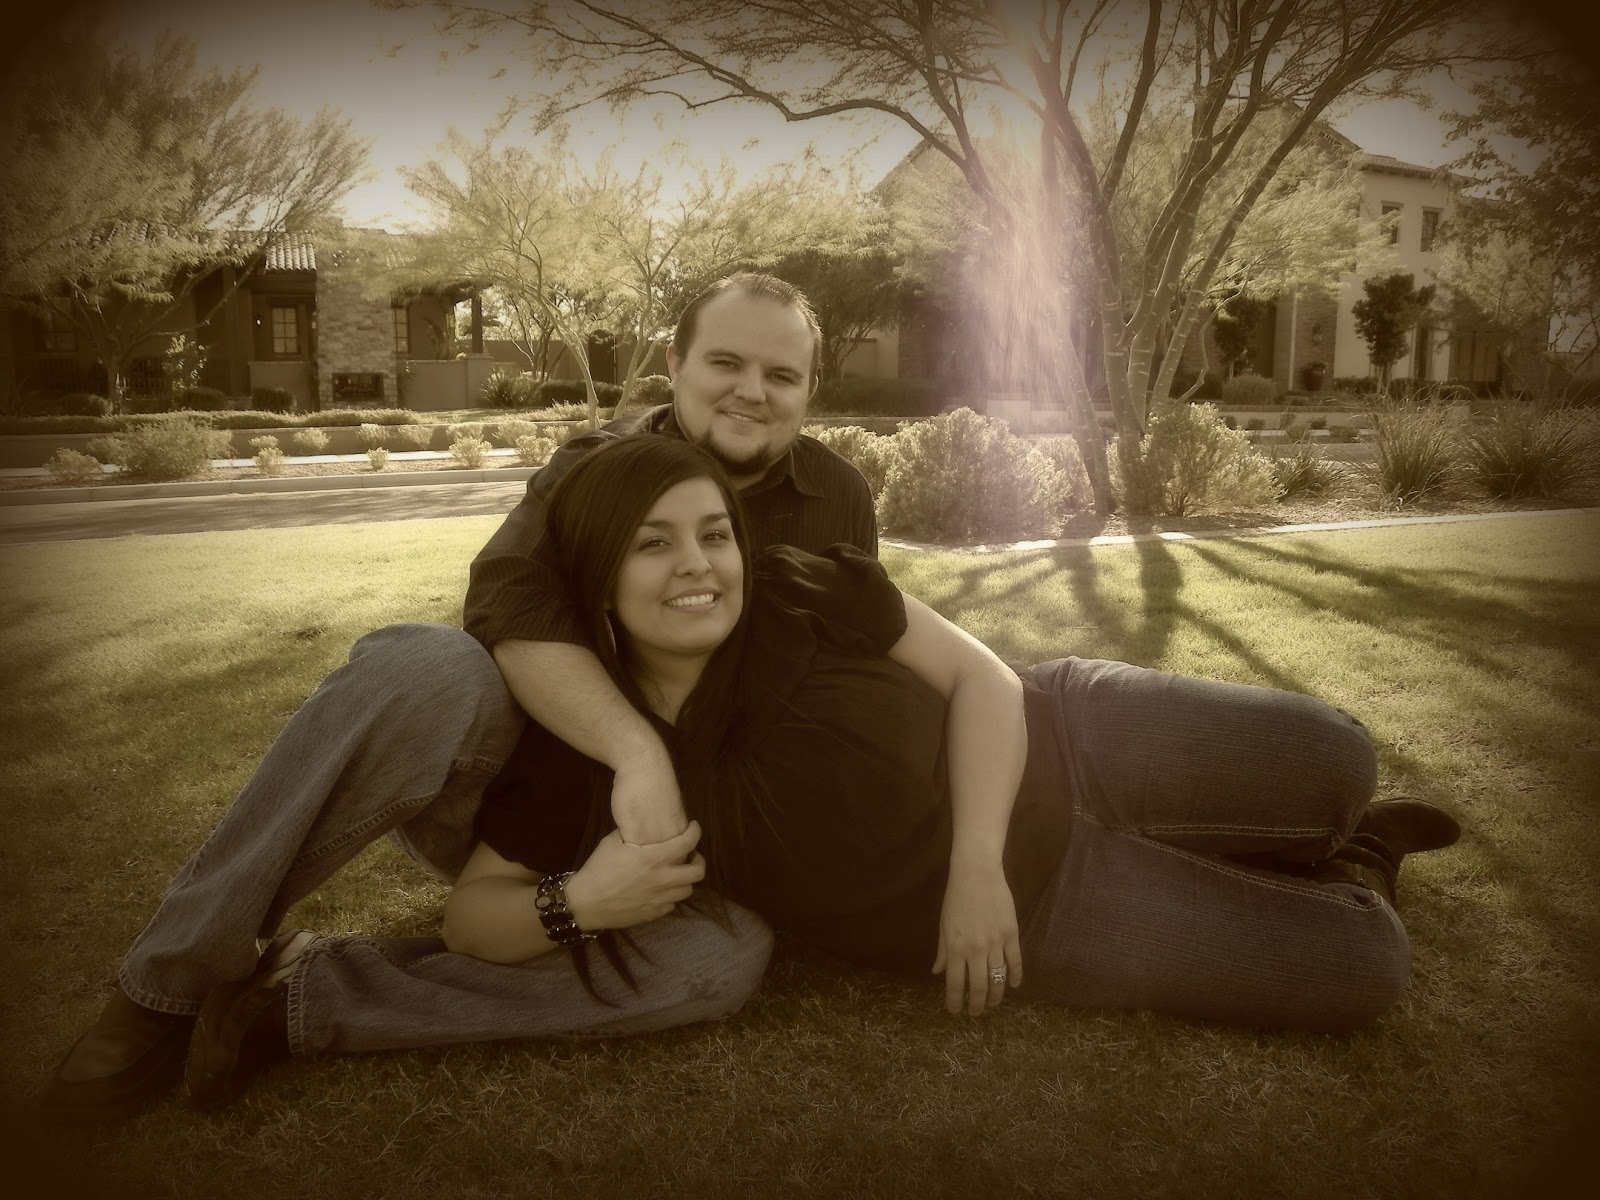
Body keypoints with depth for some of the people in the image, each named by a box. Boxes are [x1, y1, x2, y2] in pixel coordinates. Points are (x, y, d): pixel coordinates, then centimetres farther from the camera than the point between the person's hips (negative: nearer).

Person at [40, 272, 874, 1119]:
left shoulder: (838, 501, 3)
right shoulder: (596, 470, -5)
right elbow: (513, 613, -24)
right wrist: (637, 750, -38)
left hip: (666, 830, 2)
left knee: (728, 955, -33)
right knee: (426, 667, -36)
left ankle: (300, 997, -25)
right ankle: (179, 977, -21)